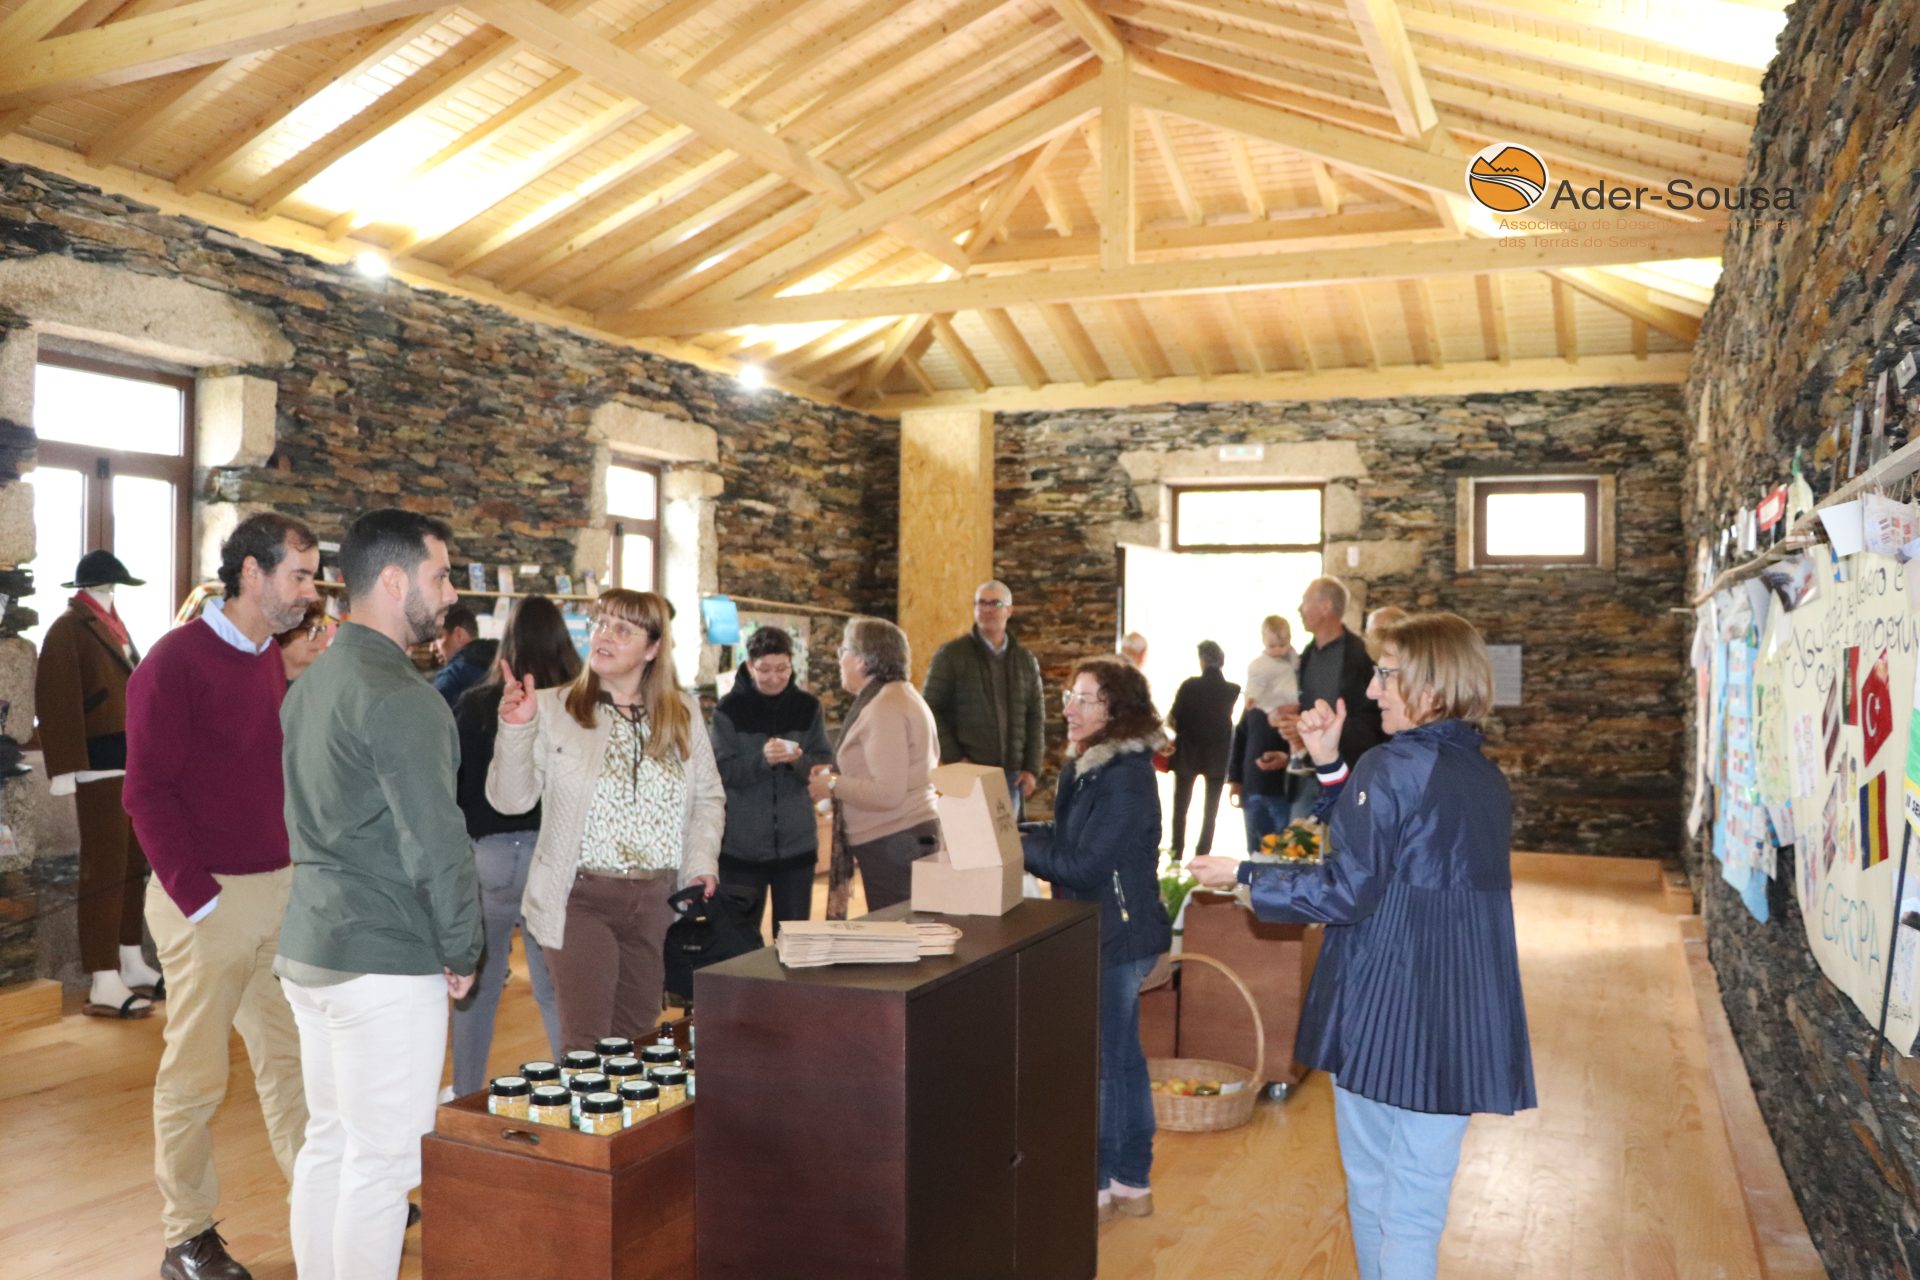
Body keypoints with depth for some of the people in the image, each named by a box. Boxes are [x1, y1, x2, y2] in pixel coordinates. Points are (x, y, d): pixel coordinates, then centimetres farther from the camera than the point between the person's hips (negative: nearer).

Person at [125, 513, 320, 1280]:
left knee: (290, 1055, 14)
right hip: (212, 898, -6)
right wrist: (197, 896, -15)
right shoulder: (177, 660, -11)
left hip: (283, 890, 7)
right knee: (196, 1073, 6)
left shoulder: (273, 660, 9)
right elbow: (148, 791, -13)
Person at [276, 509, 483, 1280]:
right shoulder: (399, 696, -17)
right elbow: (436, 843, -19)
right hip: (384, 964, -9)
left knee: (329, 1143, 17)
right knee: (382, 1162, 1)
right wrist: (463, 952, -8)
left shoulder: (309, 685, 12)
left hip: (307, 949, 9)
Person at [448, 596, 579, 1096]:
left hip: (488, 854, 0)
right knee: (557, 987, 10)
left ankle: (466, 1097, 26)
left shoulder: (476, 705, -3)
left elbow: (451, 787, 1)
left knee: (479, 984, 15)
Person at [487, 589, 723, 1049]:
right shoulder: (552, 709, -3)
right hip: (581, 900, -3)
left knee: (637, 1036, 13)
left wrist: (703, 863, -1)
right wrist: (516, 729, -19)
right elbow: (511, 799, -5)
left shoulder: (683, 713, 7)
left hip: (659, 902, 3)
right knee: (587, 1043, -2)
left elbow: (709, 798, 12)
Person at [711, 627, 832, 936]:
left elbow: (825, 765, 1)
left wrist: (799, 760, -20)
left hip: (797, 843, 2)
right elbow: (723, 772, -10)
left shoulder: (808, 706, 3)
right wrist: (762, 759, -27)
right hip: (742, 845, -2)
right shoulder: (729, 709, -5)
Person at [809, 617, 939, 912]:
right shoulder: (904, 696, 17)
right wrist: (840, 772, 16)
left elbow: (887, 793, -22)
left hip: (892, 844, -10)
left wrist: (834, 785, -9)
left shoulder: (884, 708, -15)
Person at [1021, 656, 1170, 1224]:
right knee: (1123, 1056, 17)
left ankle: (1099, 1186, 16)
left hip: (1118, 936, -10)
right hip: (1109, 932, 10)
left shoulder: (1125, 778, -22)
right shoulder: (1088, 765, 9)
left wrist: (1017, 845, -14)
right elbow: (1070, 837, 12)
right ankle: (1132, 1182, 29)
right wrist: (1020, 831, -3)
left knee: (1104, 1061, 2)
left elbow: (1082, 865, -23)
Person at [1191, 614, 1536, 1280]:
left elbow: (1347, 892, -15)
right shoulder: (1486, 777, 8)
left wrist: (1243, 874, -5)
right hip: (1464, 1018, 6)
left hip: (1384, 1012, -6)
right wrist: (1331, 764, 8)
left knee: (1371, 1191, 12)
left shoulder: (1392, 766, -14)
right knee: (1417, 1209, 14)